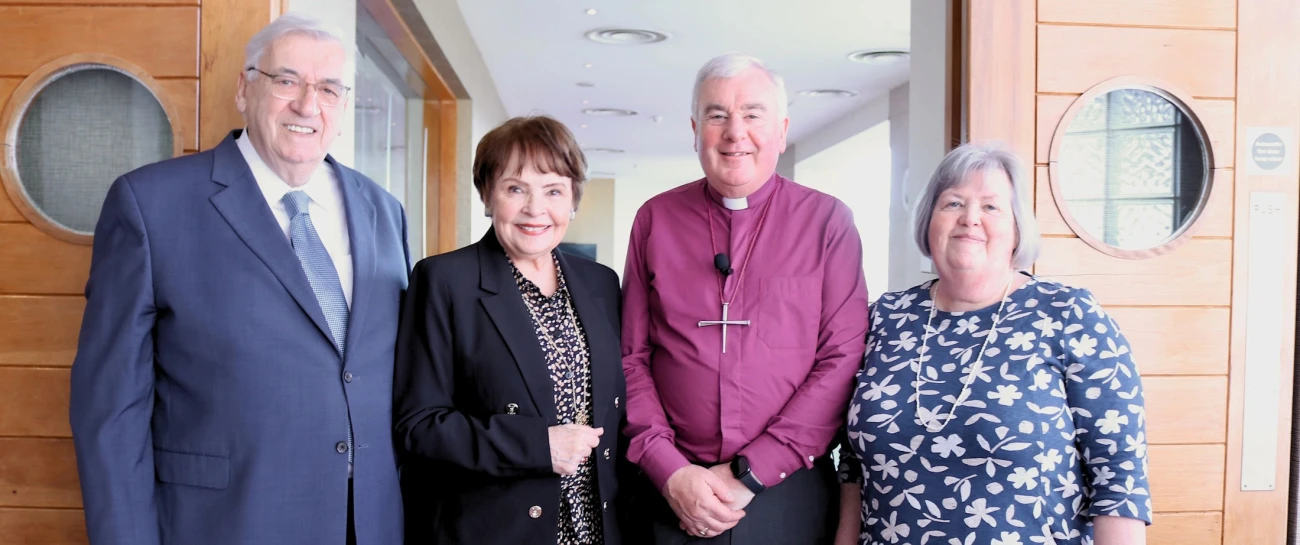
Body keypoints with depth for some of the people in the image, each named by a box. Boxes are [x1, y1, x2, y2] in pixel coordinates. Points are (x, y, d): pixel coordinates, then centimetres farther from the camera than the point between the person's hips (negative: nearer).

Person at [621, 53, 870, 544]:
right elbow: (632, 357, 3)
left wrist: (750, 475, -12)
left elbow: (843, 360, -7)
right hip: (674, 495, 1)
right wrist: (670, 472, -9)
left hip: (789, 495, -1)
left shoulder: (828, 221, -1)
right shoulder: (655, 220, 3)